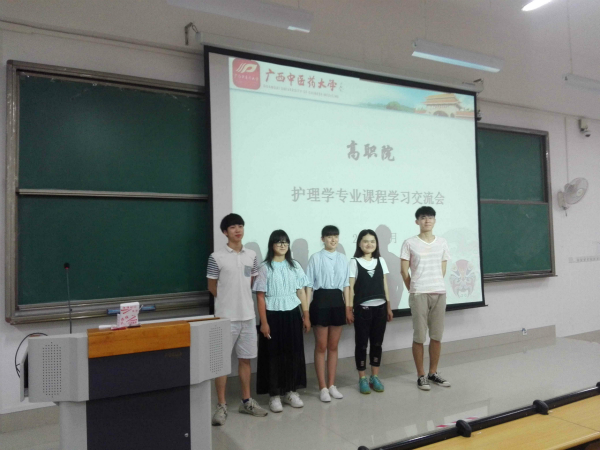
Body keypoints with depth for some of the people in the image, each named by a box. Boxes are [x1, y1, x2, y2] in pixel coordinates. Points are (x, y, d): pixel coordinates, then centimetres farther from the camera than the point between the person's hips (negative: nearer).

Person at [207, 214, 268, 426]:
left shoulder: (251, 255, 6)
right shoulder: (216, 257, -7)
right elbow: (212, 287, 0)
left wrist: (241, 299, 10)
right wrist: (228, 301, 7)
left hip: (248, 315, 4)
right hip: (226, 317, -4)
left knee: (245, 359, 13)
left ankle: (246, 401, 26)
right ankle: (221, 406, 14)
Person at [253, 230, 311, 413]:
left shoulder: (294, 266, 7)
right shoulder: (265, 268, -5)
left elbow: (301, 291, 9)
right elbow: (260, 296, -7)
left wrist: (306, 316, 5)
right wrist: (264, 322, -11)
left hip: (292, 314, 4)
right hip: (273, 315, -4)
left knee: (294, 353, 9)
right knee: (274, 355, 3)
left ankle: (290, 391, 23)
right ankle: (274, 395, 15)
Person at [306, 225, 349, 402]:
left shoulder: (343, 259, 7)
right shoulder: (316, 258, -5)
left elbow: (346, 284, 10)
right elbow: (309, 285, -5)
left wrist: (348, 307, 6)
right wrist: (306, 308, -8)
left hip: (337, 301, 4)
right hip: (321, 300, -4)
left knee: (333, 346, 12)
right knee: (321, 346, 5)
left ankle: (331, 385, 23)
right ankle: (323, 387, 15)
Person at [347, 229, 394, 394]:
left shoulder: (381, 261, 8)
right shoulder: (354, 262, -3)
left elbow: (385, 285, 10)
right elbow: (350, 287, -5)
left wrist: (389, 307, 9)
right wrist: (349, 308, -9)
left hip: (380, 307, 4)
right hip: (362, 308, -3)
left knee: (377, 343, 11)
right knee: (361, 343, 4)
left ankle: (375, 377, 23)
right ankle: (362, 379, 15)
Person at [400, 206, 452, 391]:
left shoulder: (442, 242, 8)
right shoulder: (409, 243, -4)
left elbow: (442, 270, 15)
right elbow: (404, 271, 0)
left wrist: (437, 286, 11)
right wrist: (413, 290, 5)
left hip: (439, 293, 4)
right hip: (418, 294, -4)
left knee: (437, 336, 9)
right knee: (419, 337, 0)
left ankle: (433, 373, 23)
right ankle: (421, 376, 11)